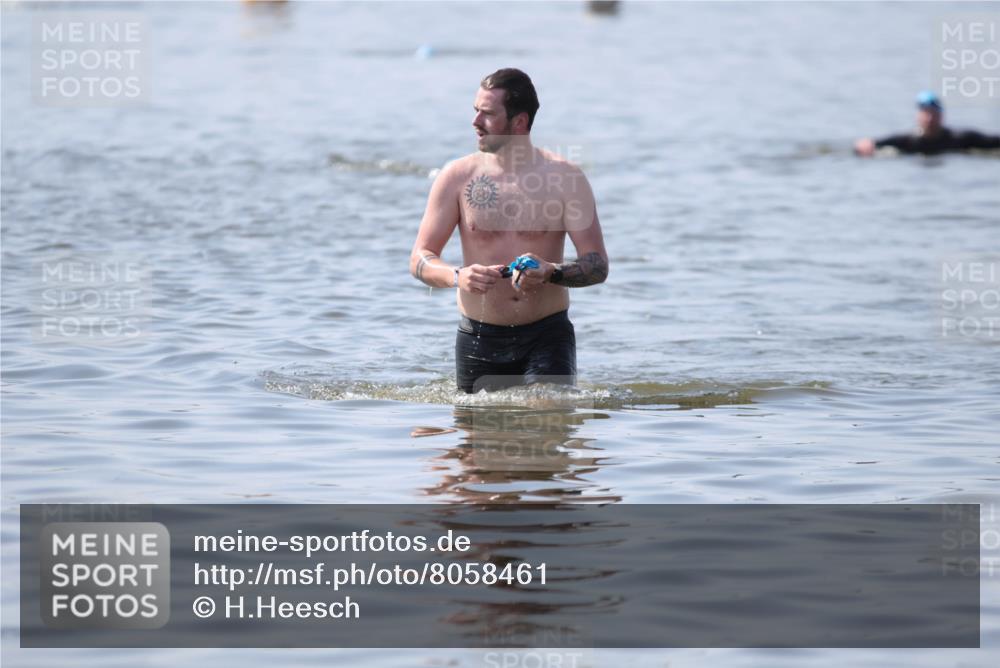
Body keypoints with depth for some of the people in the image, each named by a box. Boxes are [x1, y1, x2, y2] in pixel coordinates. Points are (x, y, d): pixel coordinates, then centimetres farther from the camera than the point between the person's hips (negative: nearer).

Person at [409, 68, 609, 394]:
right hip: (479, 339, 2)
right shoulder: (457, 177, 0)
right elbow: (420, 260, 0)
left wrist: (551, 273, -25)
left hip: (547, 334, -1)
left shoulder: (565, 177, -3)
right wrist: (457, 276, -21)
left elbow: (598, 265, -5)